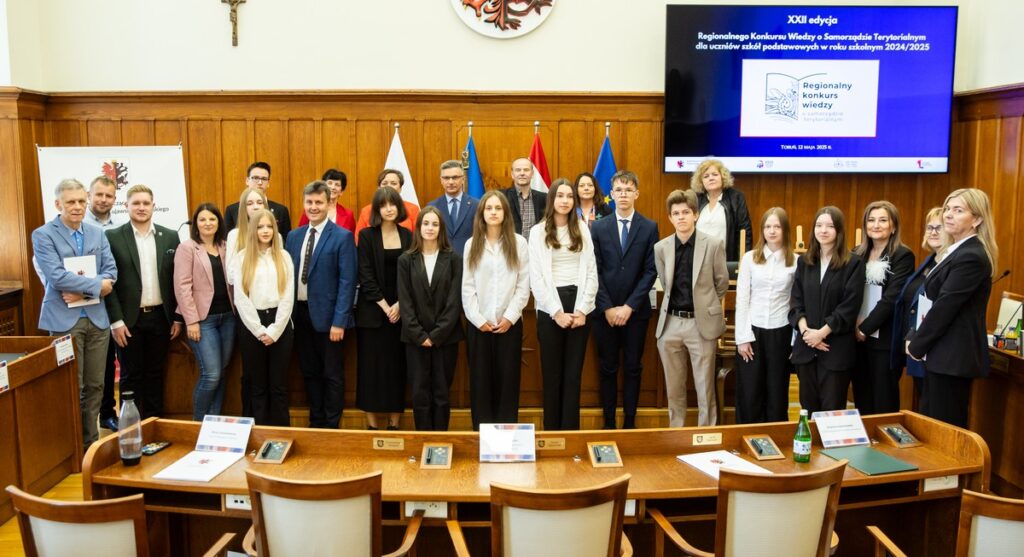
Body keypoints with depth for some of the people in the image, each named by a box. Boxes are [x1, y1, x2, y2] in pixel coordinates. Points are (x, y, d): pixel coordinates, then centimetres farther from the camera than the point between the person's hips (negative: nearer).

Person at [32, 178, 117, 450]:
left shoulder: (97, 233, 11)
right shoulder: (43, 235, -4)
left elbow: (111, 272, 2)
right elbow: (57, 277, -16)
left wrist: (83, 290, -13)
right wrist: (95, 285, -11)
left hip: (97, 317, 4)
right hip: (64, 319, -4)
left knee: (95, 385, 9)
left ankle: (91, 440, 21)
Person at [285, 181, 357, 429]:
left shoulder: (343, 237, -7)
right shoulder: (293, 236, 10)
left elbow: (347, 282, -11)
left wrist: (339, 321, -16)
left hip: (327, 316, -5)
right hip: (300, 314, 5)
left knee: (332, 375, 5)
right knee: (310, 373, 15)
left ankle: (331, 427, 17)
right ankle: (315, 423, 29)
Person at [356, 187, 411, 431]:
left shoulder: (408, 236, 7)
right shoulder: (366, 235, 0)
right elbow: (365, 275, -5)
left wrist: (400, 304, -9)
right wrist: (384, 305, -11)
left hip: (400, 310, 2)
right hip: (373, 310, -2)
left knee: (398, 367, 4)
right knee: (372, 367, 0)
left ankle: (394, 424, 10)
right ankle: (373, 424, 7)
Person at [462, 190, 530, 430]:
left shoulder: (519, 243, 2)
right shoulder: (471, 244, 6)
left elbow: (524, 285, -1)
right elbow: (467, 287, 2)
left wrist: (510, 317, -9)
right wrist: (478, 319, -7)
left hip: (509, 323, -1)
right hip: (479, 324, 1)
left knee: (508, 379, 2)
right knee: (480, 379, 4)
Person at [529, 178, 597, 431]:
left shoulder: (583, 230, 10)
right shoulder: (538, 232, 2)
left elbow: (591, 273, 4)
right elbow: (536, 278, -4)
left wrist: (582, 310, -7)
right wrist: (557, 312, -11)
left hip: (579, 308, 2)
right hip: (550, 308, -2)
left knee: (574, 372, 5)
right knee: (552, 373, 4)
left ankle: (571, 430, 11)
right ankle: (552, 429, 13)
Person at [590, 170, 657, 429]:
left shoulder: (649, 227, 1)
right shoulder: (598, 227, 4)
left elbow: (651, 271, -4)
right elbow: (595, 271, 0)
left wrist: (629, 306, -11)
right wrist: (608, 307, -9)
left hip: (636, 310, 0)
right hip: (605, 310, 1)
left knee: (633, 368, 7)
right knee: (608, 368, 8)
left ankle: (630, 422, 17)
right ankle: (609, 423, 17)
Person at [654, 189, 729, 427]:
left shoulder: (713, 245, -6)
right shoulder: (661, 247, 2)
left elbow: (722, 283, 5)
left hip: (701, 323, -3)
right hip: (670, 323, 3)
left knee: (705, 390, 5)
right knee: (674, 390, 12)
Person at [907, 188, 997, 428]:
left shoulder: (971, 257, -18)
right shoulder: (956, 251, 14)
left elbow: (945, 306, -19)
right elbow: (933, 300, 15)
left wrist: (916, 346, -10)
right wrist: (913, 337, 6)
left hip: (953, 357, -10)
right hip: (943, 354, 10)